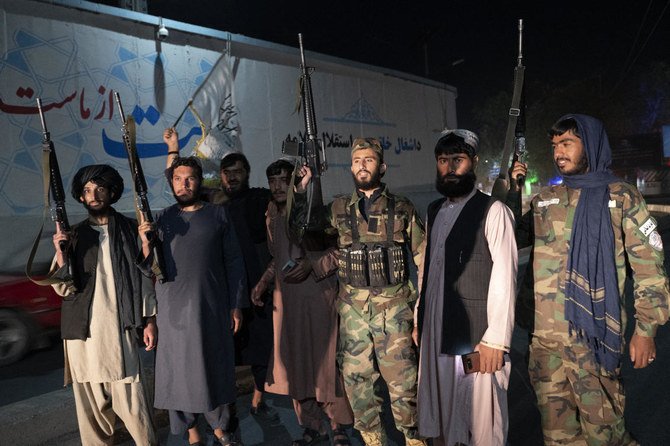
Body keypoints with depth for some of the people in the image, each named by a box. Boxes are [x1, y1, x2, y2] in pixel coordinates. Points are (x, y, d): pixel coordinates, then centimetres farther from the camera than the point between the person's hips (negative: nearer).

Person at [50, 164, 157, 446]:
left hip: (120, 327, -2)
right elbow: (64, 288, 5)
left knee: (131, 398, -4)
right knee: (90, 398, 7)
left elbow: (144, 276, 5)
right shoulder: (73, 235, 9)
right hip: (83, 330, 2)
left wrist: (149, 320, 1)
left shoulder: (130, 230, 5)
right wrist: (61, 253, -11)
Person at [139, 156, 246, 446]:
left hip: (213, 308, -1)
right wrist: (146, 244, -14)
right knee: (180, 368, 6)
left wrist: (236, 306, -1)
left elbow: (233, 263, 3)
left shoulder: (217, 215, 3)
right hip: (173, 310, 1)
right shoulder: (163, 219, 6)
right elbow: (151, 269, 5)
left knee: (216, 366, 7)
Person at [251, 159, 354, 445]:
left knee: (325, 360, 0)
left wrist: (312, 264, -24)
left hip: (318, 296, -5)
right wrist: (263, 283, 11)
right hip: (286, 299, 6)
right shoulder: (272, 216, 11)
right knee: (296, 363, 10)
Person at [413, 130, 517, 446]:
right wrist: (419, 320, 11)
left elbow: (504, 278, -12)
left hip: (476, 333, -6)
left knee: (481, 418, 7)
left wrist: (496, 339, -15)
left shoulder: (492, 210, -9)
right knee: (438, 408, 17)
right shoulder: (434, 210, 12)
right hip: (434, 330, 6)